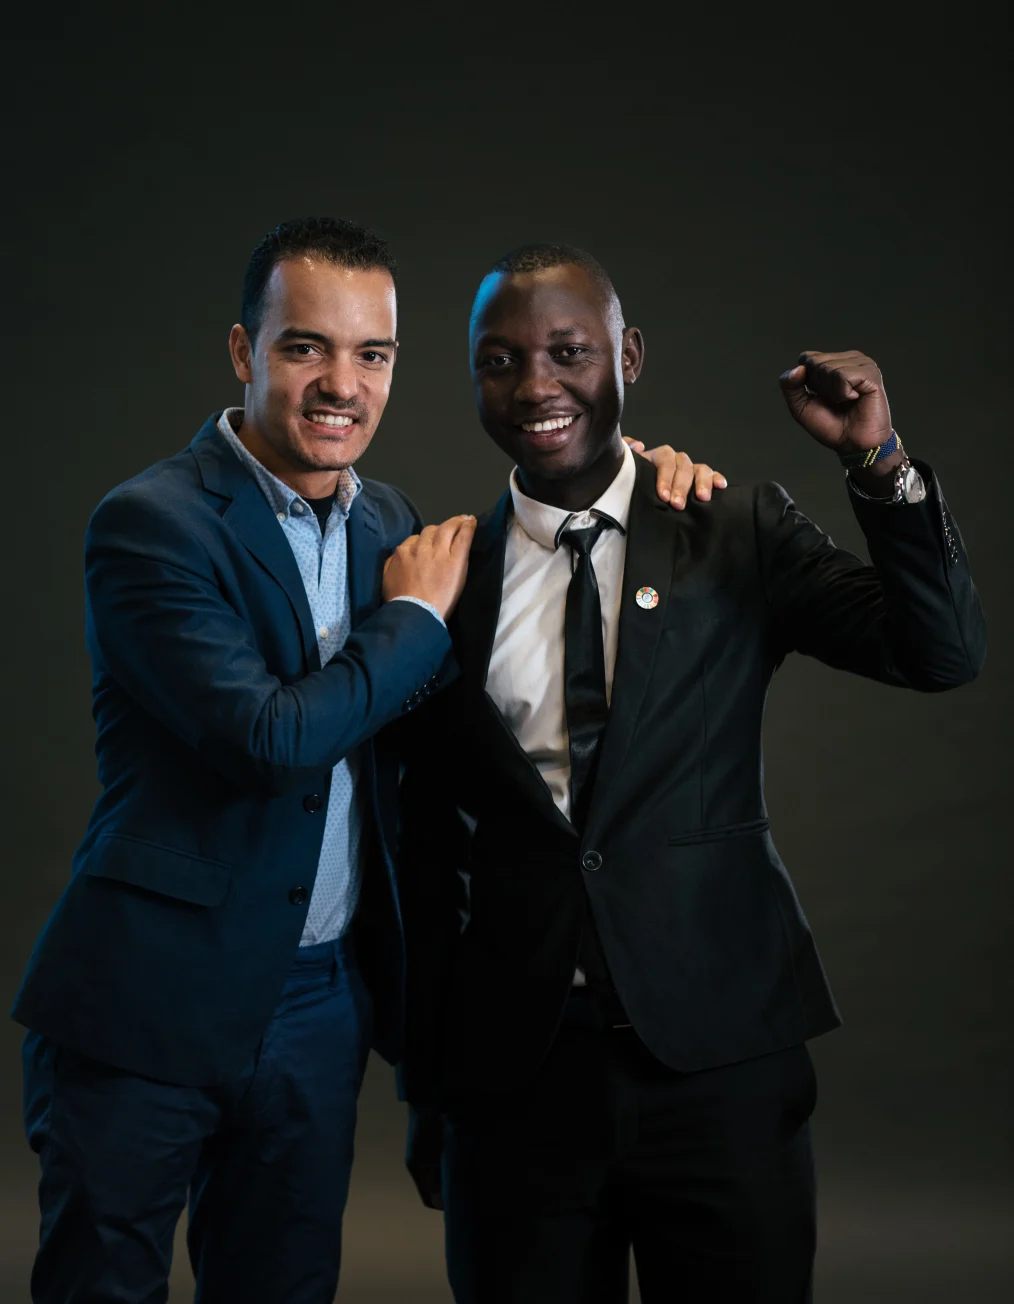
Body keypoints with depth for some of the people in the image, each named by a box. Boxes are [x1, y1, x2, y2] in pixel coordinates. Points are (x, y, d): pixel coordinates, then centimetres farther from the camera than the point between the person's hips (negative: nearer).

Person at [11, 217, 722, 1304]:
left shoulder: (386, 520, 8)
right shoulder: (150, 522, -15)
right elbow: (269, 736, -24)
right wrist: (415, 616, -10)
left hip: (321, 1000, 6)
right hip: (152, 1003, -6)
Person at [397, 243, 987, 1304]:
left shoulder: (737, 532, 2)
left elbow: (944, 653, -6)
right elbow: (428, 853, 9)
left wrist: (880, 463, -19)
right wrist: (425, 1089, 12)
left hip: (719, 1065, -1)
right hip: (511, 1076, 1)